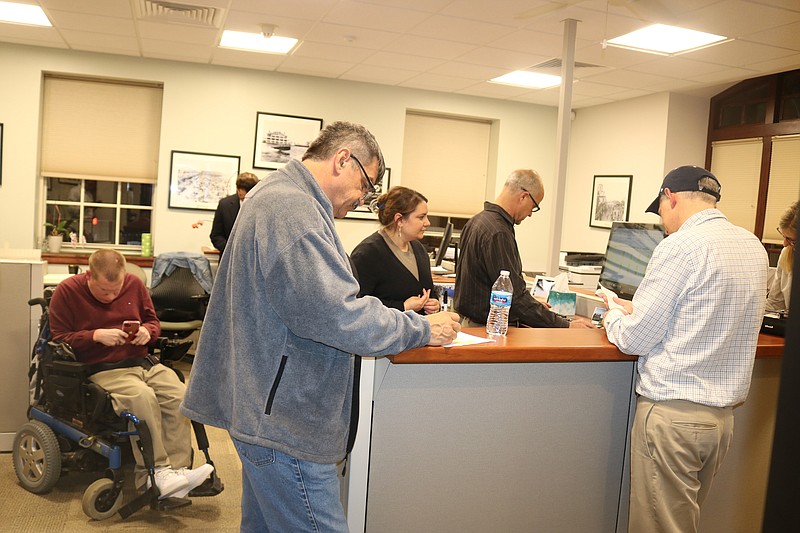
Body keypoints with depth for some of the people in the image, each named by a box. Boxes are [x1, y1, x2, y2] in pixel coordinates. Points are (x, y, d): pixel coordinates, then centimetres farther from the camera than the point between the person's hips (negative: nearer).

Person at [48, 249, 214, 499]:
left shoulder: (134, 284, 11)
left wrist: (147, 330, -3)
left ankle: (177, 469, -24)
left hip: (143, 362, 4)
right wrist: (97, 335, -14)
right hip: (102, 370, -4)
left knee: (178, 395, -25)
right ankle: (156, 473, -28)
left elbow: (153, 320, 22)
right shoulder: (67, 291, 0)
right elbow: (58, 338, 0)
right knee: (143, 397, -34)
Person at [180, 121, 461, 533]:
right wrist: (422, 329, -14)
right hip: (286, 423, -11)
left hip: (268, 415, 11)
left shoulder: (276, 196, 17)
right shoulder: (292, 207, -19)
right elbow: (334, 316, -27)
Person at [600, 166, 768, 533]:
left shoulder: (680, 246, -16)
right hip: (724, 413, 8)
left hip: (673, 413, -8)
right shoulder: (754, 247, 8)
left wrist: (614, 318, 7)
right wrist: (637, 309, 21)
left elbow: (635, 340, -14)